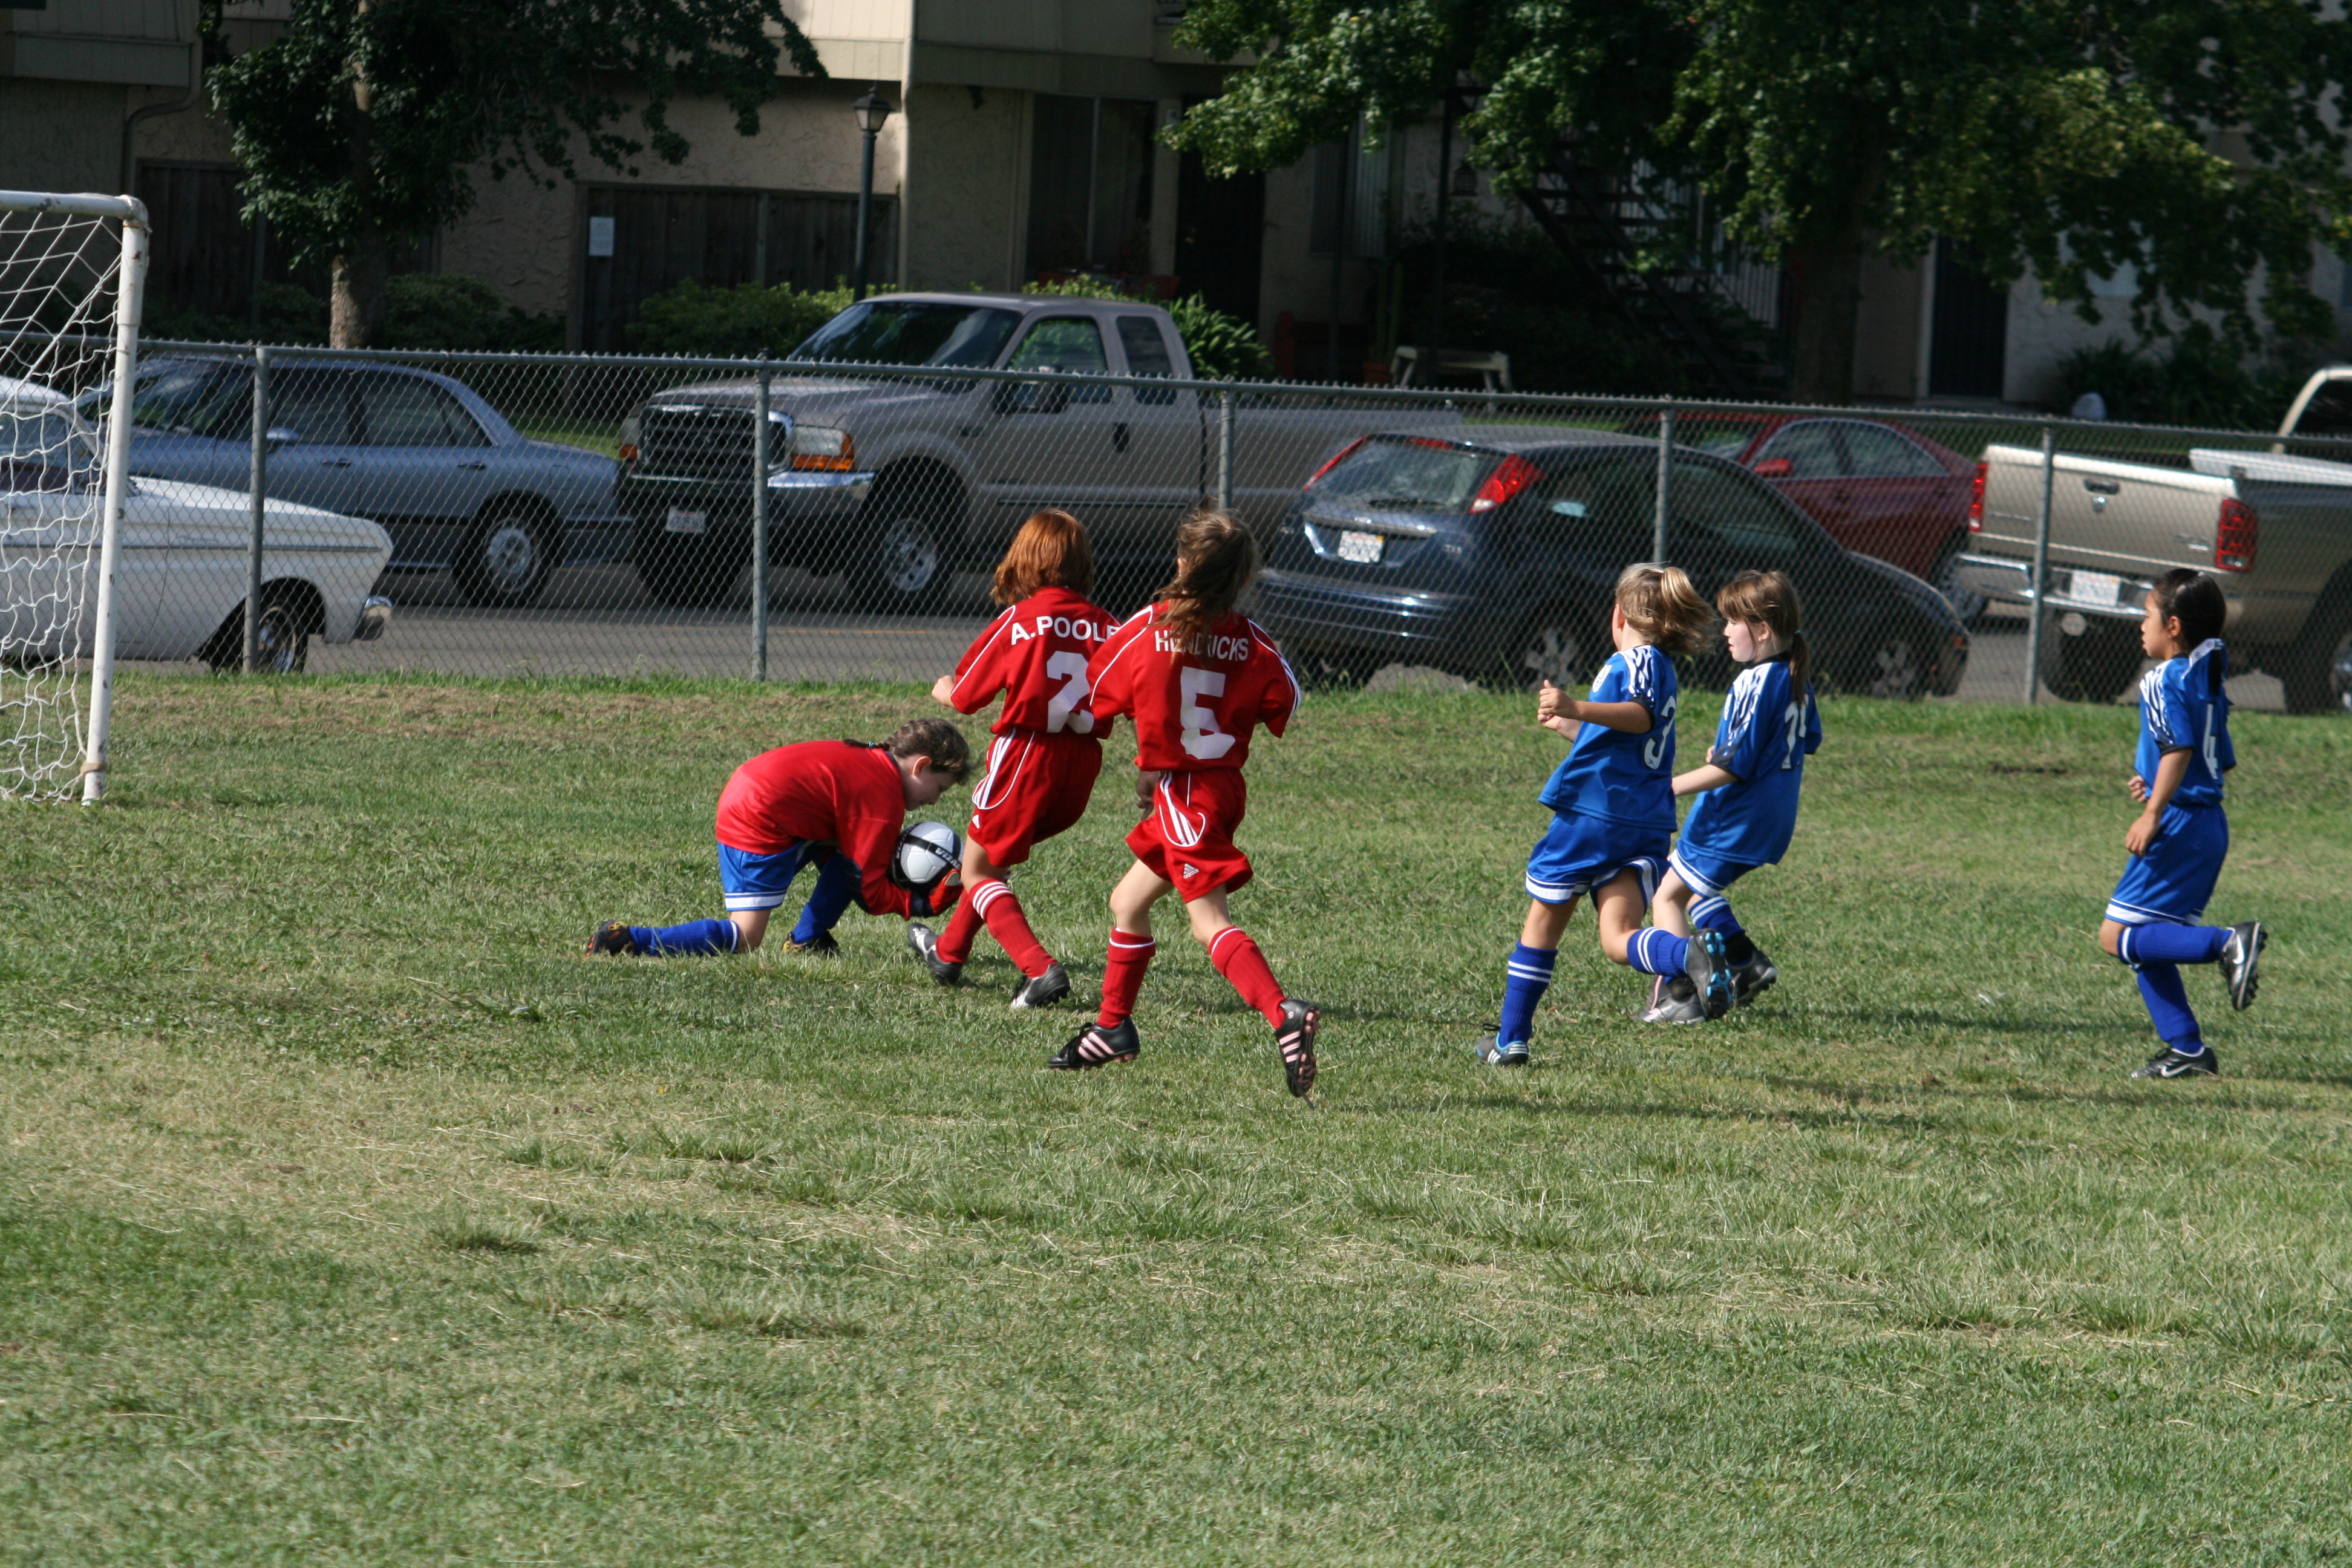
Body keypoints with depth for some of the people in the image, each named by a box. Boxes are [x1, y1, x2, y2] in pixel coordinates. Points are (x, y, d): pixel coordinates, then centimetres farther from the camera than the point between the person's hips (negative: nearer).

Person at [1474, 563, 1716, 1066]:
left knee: (1543, 923, 10)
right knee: (1618, 940, -9)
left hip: (1591, 812, -7)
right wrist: (1568, 724, 51)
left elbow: (1640, 716, -25)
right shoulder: (1661, 668, 24)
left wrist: (1578, 709, -38)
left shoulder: (1636, 660, -3)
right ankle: (1688, 954, -40)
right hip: (1647, 828, 7)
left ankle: (1511, 1039, 18)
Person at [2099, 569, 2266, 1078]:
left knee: (2118, 936, -10)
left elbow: (2179, 746, -23)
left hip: (2180, 825, -9)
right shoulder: (2209, 679, 15)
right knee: (2145, 945, 13)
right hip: (2209, 823, 9)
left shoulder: (2167, 680, -13)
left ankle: (2228, 943, -23)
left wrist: (2153, 814, -23)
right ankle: (2186, 1050, 9)